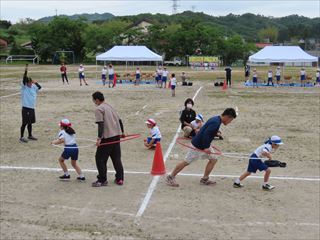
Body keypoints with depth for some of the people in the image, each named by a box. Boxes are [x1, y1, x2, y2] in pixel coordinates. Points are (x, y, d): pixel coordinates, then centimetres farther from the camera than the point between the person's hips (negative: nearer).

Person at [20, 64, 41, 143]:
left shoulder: (33, 87, 7)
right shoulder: (24, 87, -9)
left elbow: (39, 87, 19)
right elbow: (24, 79, -22)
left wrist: (35, 82, 5)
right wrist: (26, 71, -33)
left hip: (32, 108, 6)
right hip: (26, 108, -6)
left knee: (30, 122, 16)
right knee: (24, 123, -2)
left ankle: (30, 135, 29)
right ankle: (21, 137, 7)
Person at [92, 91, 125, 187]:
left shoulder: (99, 109, -7)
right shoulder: (110, 107, 16)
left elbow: (101, 124, -18)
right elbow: (119, 120, 20)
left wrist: (99, 138, -21)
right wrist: (122, 132, 32)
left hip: (107, 137, -8)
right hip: (117, 136, 8)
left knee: (100, 158, 3)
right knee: (117, 158, 14)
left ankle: (102, 180, 6)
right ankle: (119, 179, 17)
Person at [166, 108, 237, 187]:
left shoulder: (216, 119, 6)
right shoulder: (216, 123, -25)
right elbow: (206, 134, -31)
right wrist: (206, 148, -26)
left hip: (204, 145, 10)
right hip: (197, 146, -10)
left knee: (213, 159, 6)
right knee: (186, 162, -1)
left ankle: (204, 179, 17)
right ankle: (170, 177, 11)